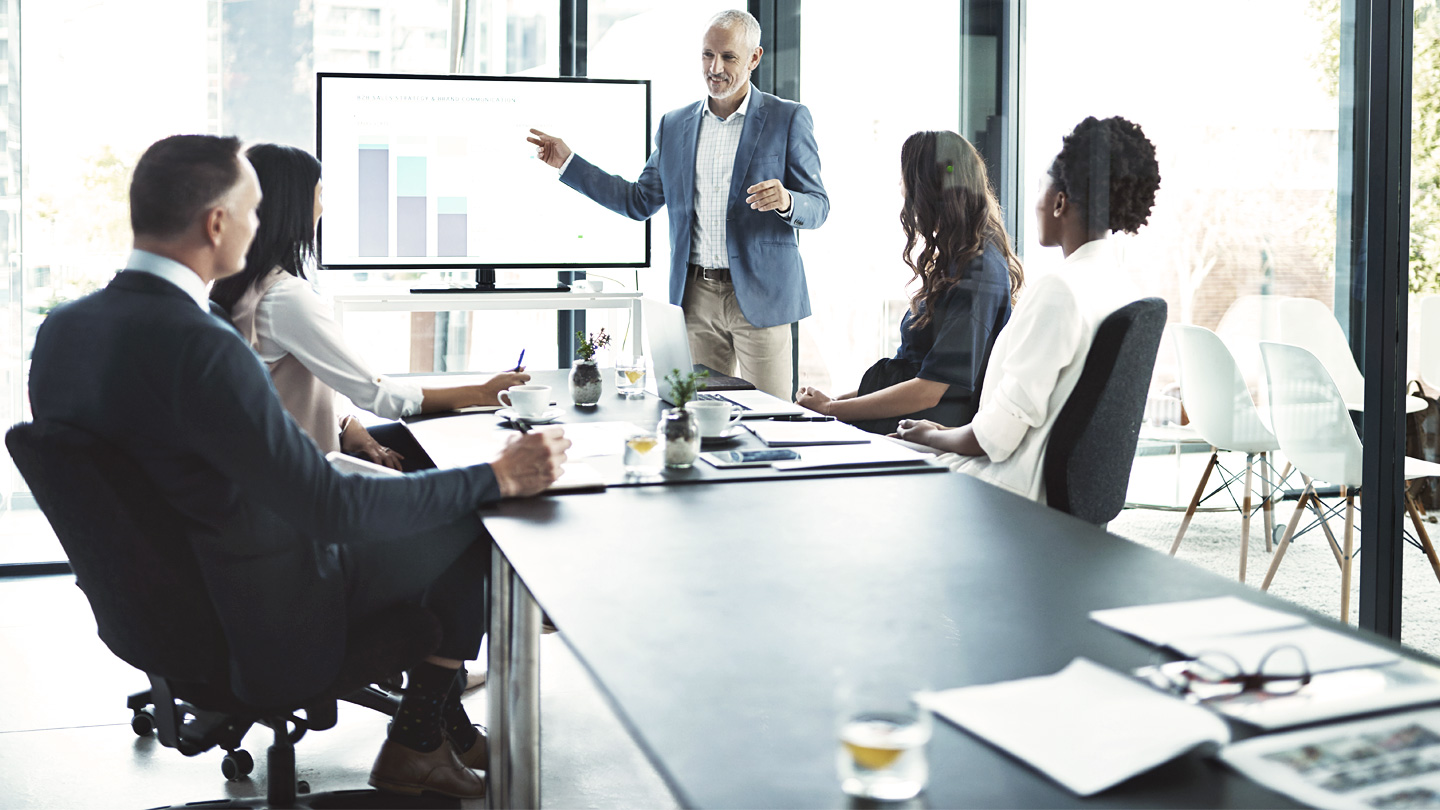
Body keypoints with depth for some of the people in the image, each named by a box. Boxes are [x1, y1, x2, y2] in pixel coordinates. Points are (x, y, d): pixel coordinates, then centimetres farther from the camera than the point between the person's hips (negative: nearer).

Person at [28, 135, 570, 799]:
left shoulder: (60, 328, -4)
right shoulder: (201, 347, -32)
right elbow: (332, 508, -29)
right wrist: (500, 476, -21)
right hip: (264, 633, -9)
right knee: (473, 529, 5)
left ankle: (444, 717, 31)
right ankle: (418, 740, 22)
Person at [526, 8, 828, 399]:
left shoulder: (788, 119, 0)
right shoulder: (674, 125, 12)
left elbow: (818, 207, 0)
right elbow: (640, 202, 17)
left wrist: (785, 201, -24)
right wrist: (568, 162, 13)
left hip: (760, 295, -4)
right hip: (695, 297, 4)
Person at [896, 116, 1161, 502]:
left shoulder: (1057, 290, -21)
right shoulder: (1125, 290, 7)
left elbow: (1000, 431, -20)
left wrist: (931, 437, -1)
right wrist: (948, 433, 16)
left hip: (1030, 486, -9)